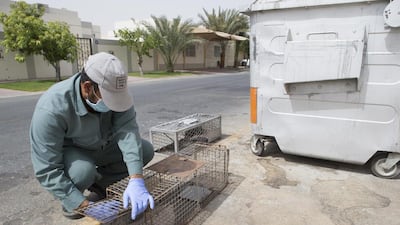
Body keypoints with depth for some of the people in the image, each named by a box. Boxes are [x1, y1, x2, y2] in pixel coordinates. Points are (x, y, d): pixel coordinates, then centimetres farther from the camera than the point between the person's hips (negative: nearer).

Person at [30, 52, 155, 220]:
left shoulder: (113, 91, -25)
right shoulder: (51, 110, -36)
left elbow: (128, 131, -34)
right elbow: (47, 170, -32)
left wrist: (136, 181, -45)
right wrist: (84, 206, -35)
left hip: (102, 145, 4)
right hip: (68, 151, -4)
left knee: (146, 150, -11)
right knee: (83, 170, -36)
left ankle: (98, 183, 8)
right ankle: (68, 201, 1)